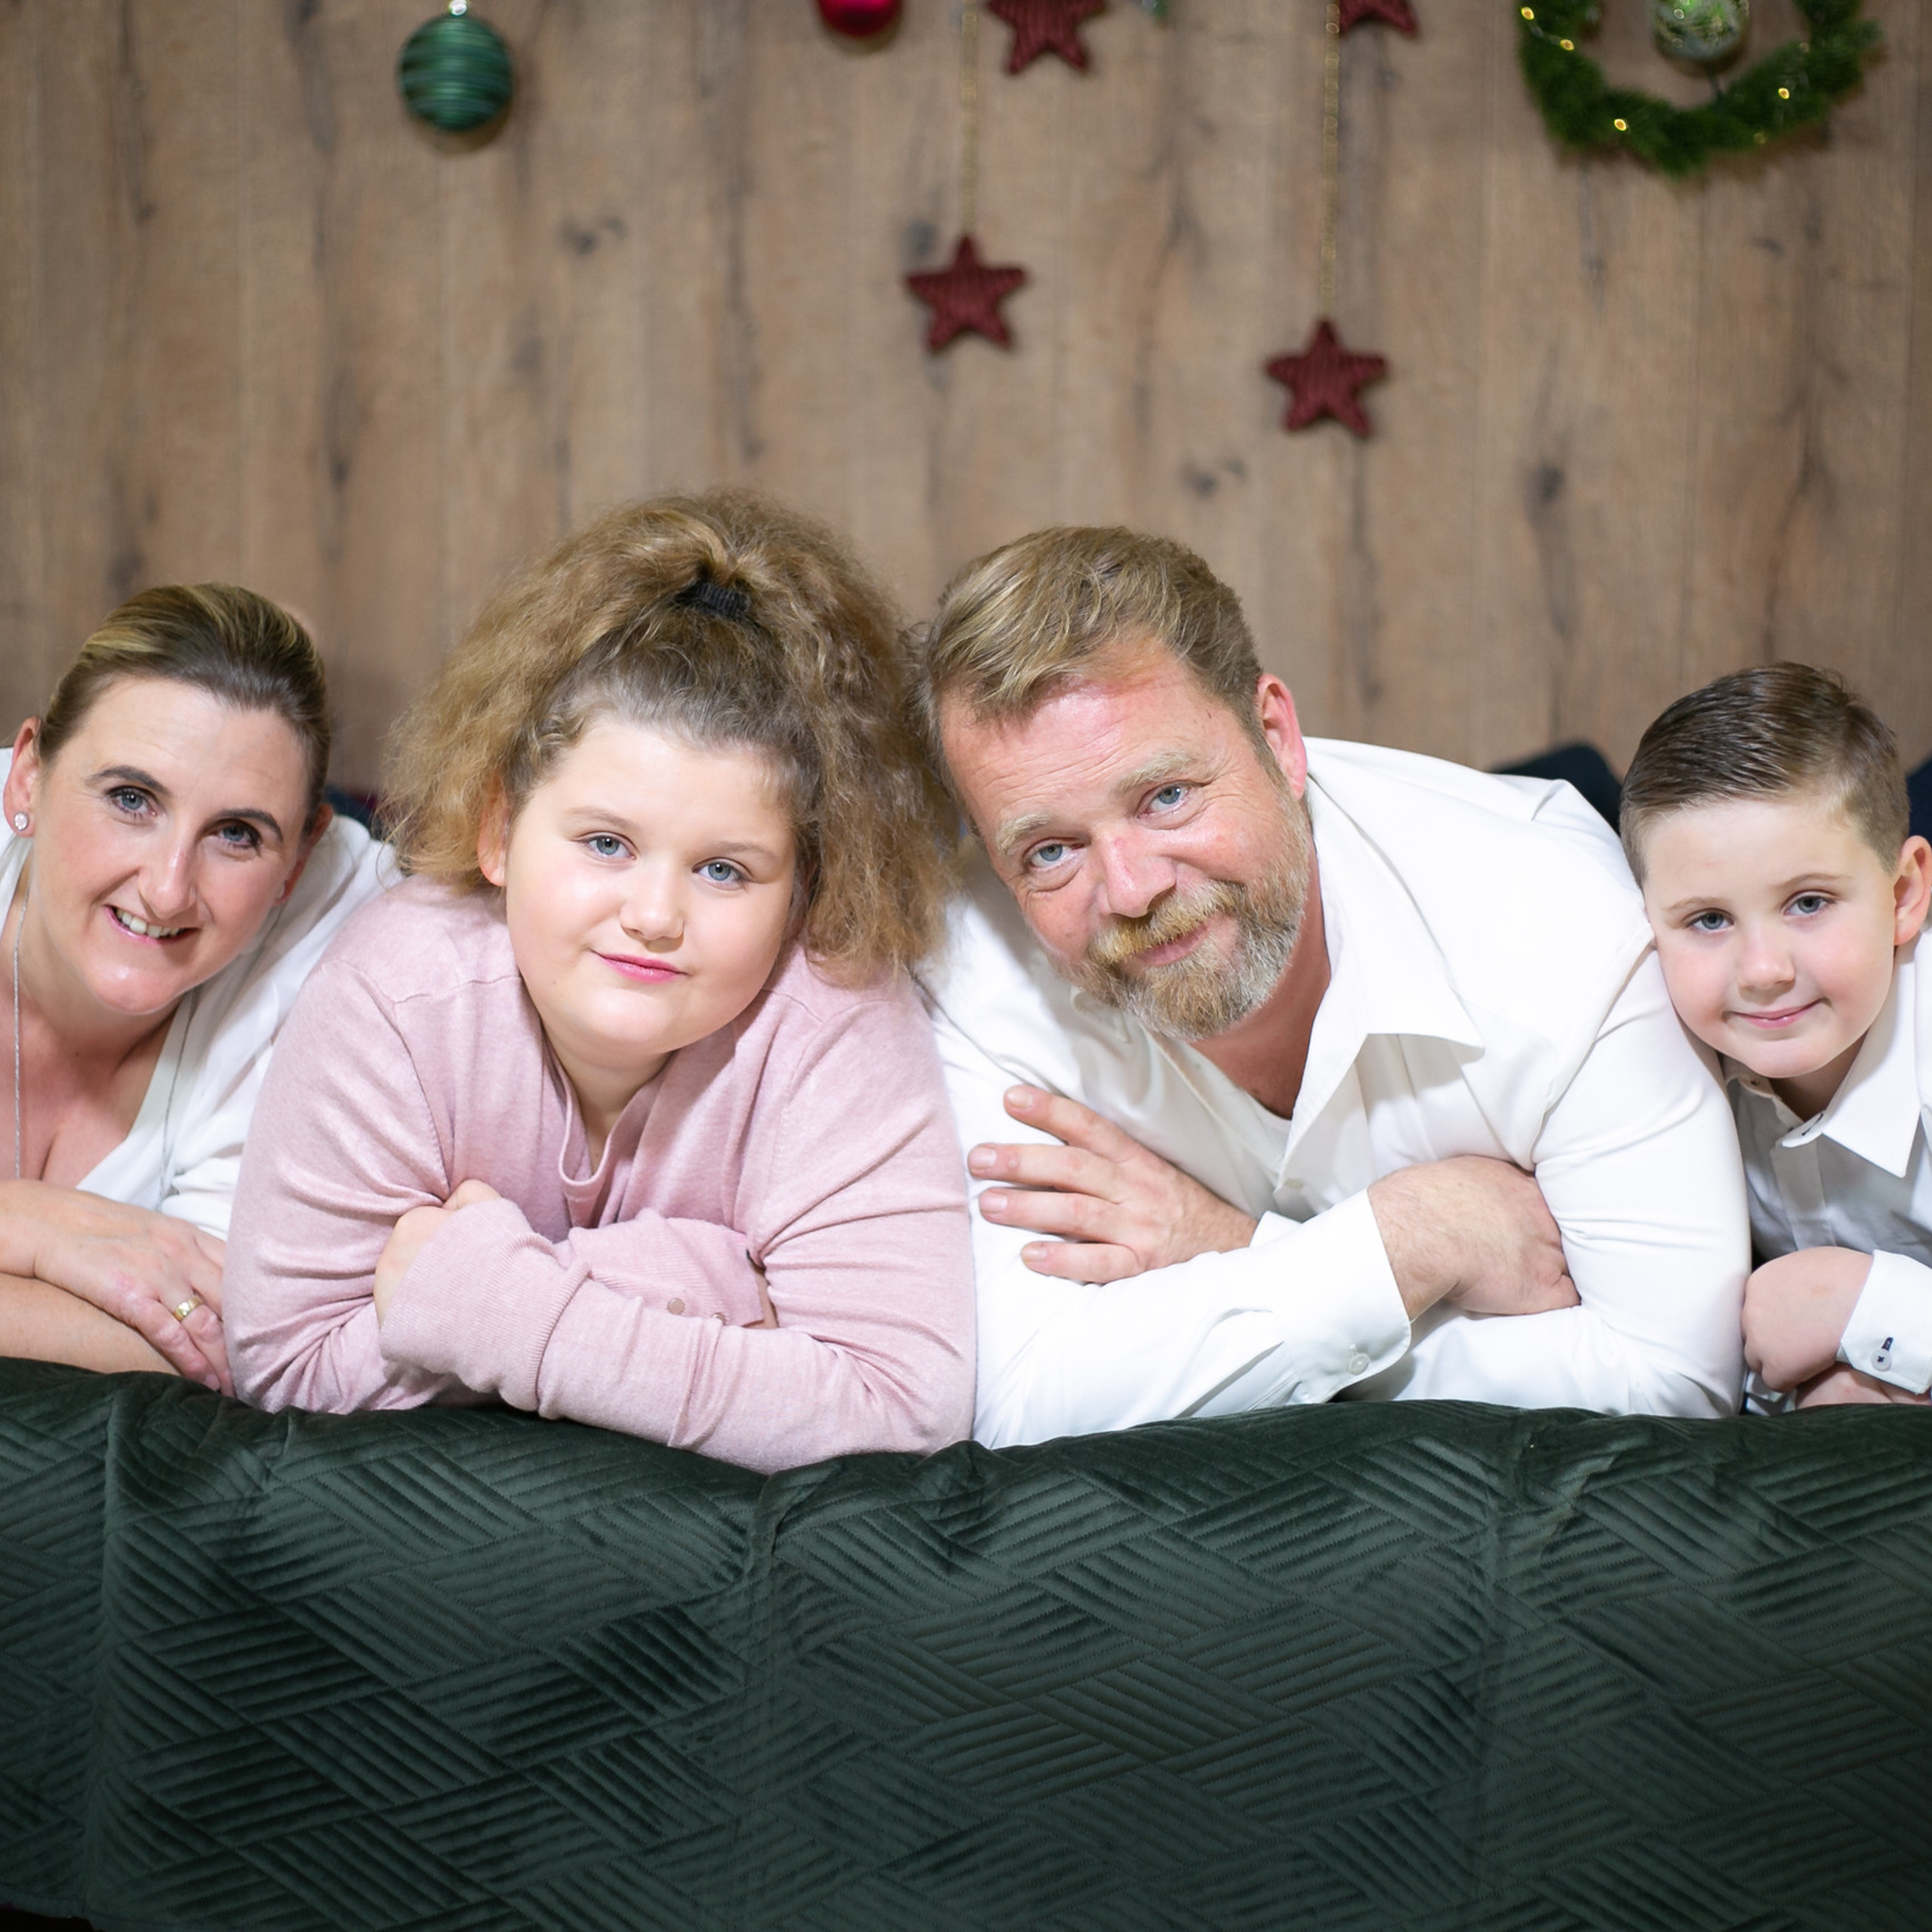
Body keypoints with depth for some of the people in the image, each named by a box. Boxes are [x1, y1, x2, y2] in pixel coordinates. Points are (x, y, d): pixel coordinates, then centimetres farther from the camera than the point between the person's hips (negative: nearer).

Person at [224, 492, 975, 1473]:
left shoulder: (837, 1014, -27)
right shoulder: (395, 996, -25)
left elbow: (902, 1405, -34)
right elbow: (285, 1362, -22)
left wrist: (496, 1308, -36)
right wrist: (677, 1284, -30)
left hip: (733, 1504, 0)